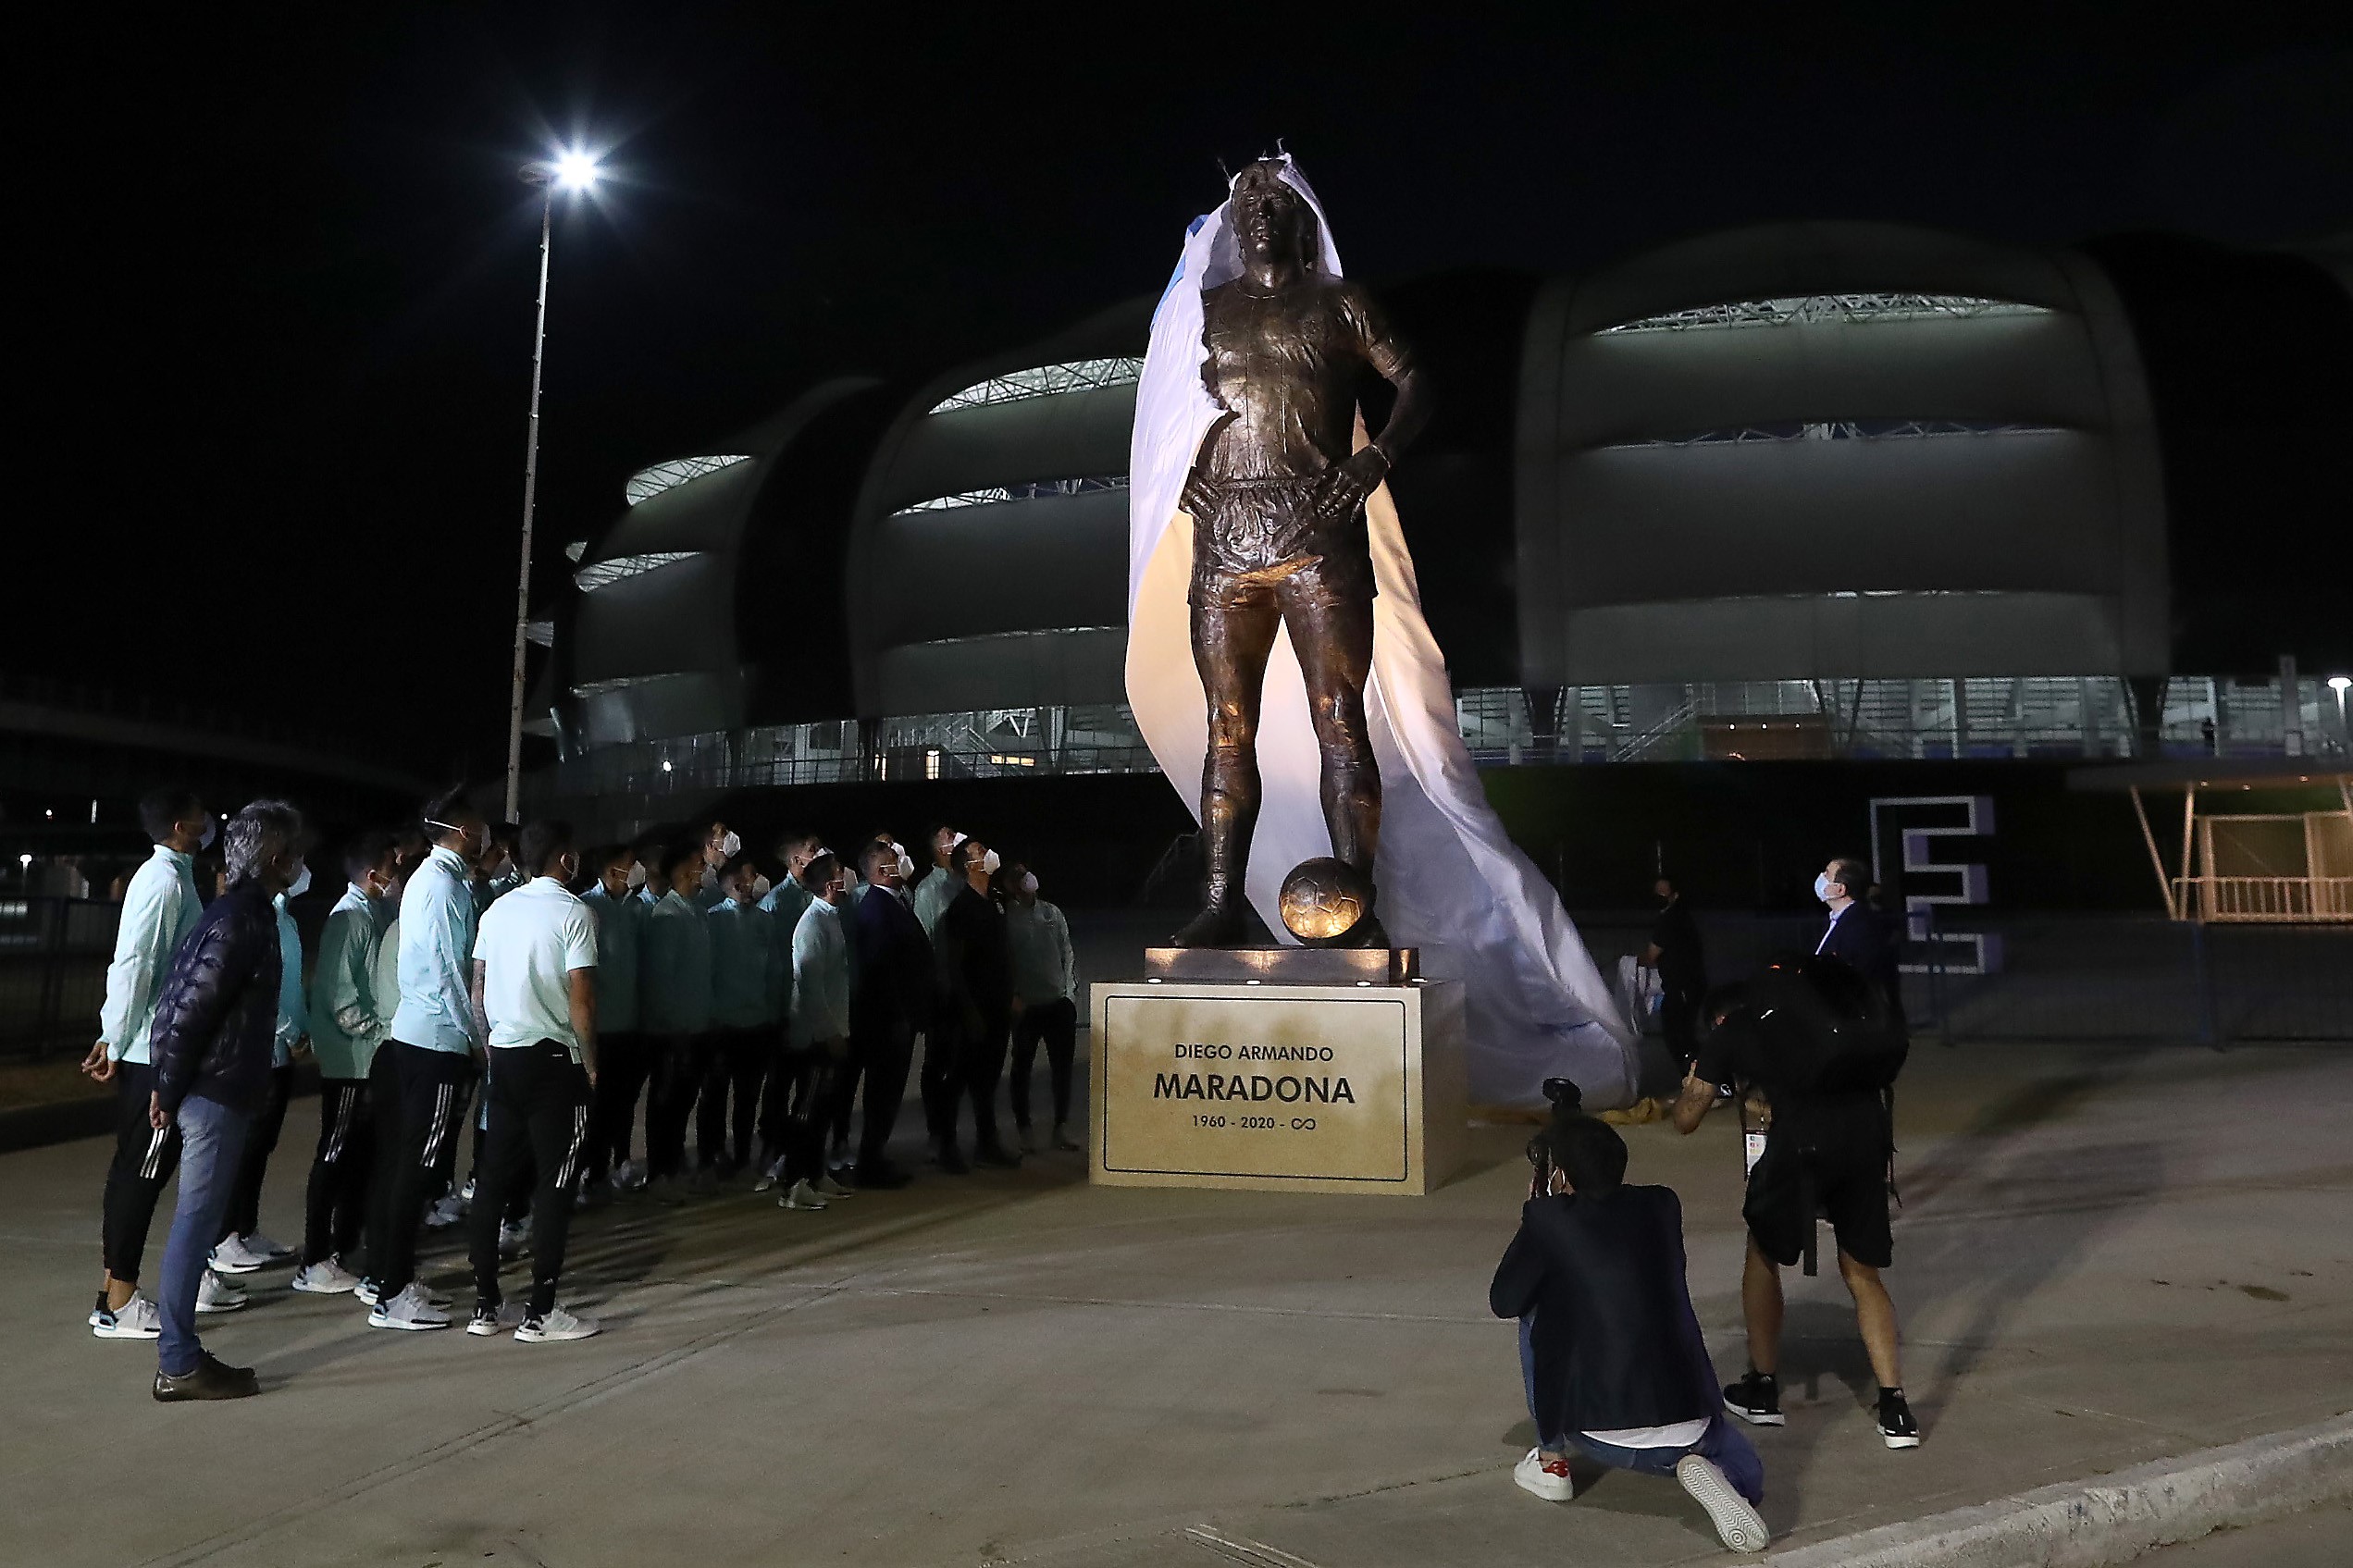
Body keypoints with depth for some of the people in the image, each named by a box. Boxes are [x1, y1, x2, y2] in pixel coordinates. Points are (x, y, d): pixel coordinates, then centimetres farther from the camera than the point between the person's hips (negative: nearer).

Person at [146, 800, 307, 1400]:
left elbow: (179, 997, 17)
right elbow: (190, 1007, -20)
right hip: (216, 1092, -9)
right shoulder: (244, 918, -16)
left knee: (198, 1220, 13)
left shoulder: (241, 911, 13)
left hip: (215, 1089, 9)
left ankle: (180, 1352, 21)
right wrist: (169, 1091, -12)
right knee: (196, 1221, -3)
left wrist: (169, 1084, 17)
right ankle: (179, 1365, 3)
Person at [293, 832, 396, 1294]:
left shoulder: (372, 912, 13)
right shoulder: (350, 916, -15)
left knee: (361, 1152, 15)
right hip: (348, 1059, -9)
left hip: (369, 1057, 9)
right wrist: (375, 1031, -16)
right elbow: (338, 992, -21)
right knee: (334, 1156, -4)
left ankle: (345, 1246, 25)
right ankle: (315, 1264, 2)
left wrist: (382, 1032, 9)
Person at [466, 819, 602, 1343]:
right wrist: (591, 1063, -4)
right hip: (555, 1058, -6)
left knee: (494, 1177, 11)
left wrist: (490, 1044, 20)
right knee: (555, 1183, -1)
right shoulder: (573, 913, -11)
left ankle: (486, 1305, 16)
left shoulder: (497, 910, 9)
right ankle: (540, 1313, 1)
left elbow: (478, 989, 11)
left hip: (504, 1057, 7)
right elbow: (581, 999, -15)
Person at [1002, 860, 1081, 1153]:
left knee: (1062, 1064, 5)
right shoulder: (1005, 918, -3)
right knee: (1022, 1066, 6)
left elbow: (1067, 952, 13)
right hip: (1027, 1005, -3)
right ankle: (1024, 1130, 15)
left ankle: (1061, 1127, 15)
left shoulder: (1051, 912, 11)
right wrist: (1013, 997, -10)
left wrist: (1070, 989, 5)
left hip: (1060, 1002, 4)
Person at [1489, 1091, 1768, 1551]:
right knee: (1747, 1479, 33)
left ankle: (1550, 1462, 22)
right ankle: (1693, 1465, -2)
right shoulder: (1662, 1205, 7)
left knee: (1536, 1311, 19)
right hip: (1686, 1429, 3)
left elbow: (1503, 1302, 5)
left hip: (1601, 1435, -3)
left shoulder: (1548, 1219, -7)